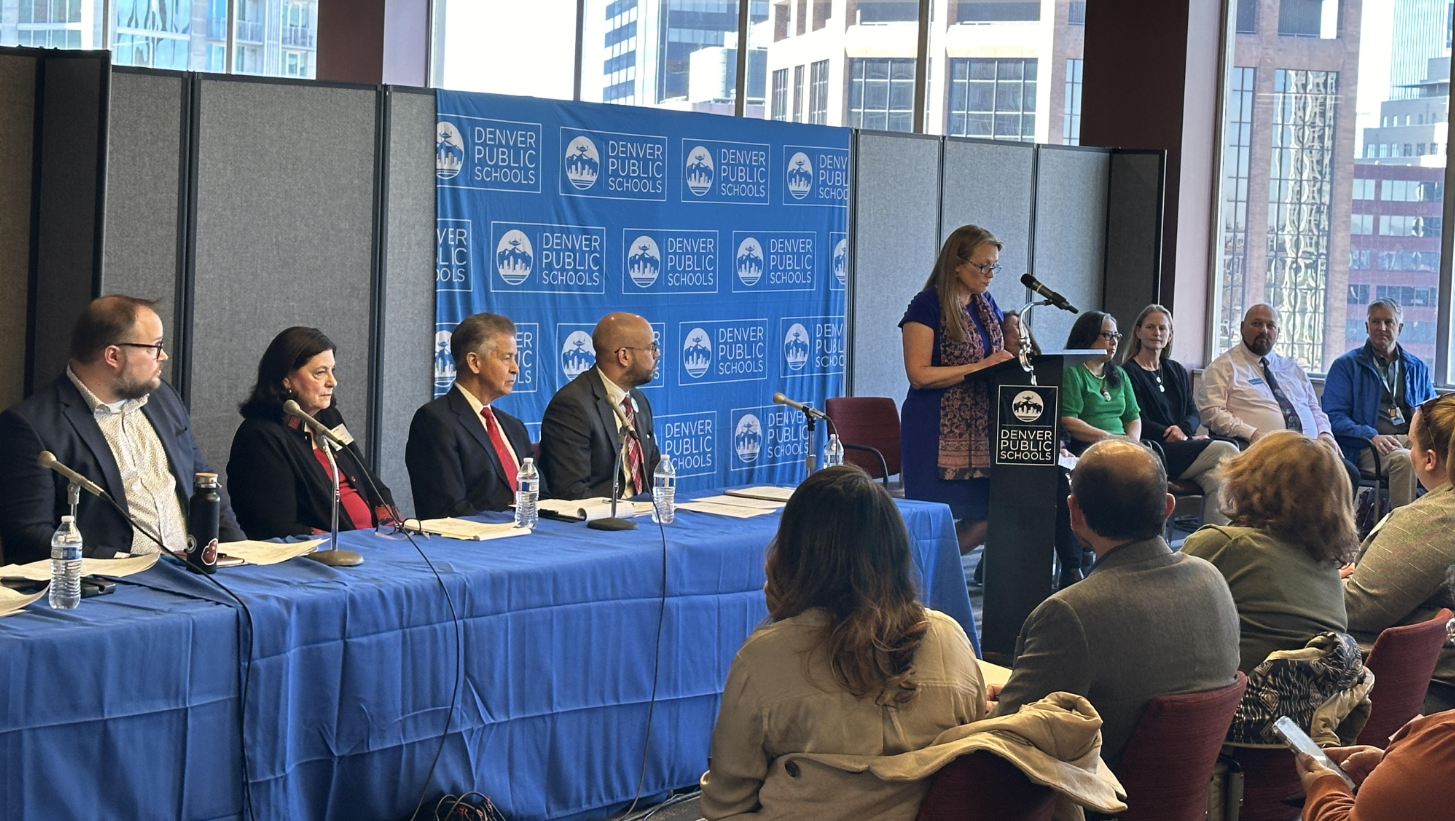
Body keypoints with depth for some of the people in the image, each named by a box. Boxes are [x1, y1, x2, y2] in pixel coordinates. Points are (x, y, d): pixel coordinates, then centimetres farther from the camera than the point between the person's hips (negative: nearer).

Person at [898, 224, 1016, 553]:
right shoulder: (928, 306, -9)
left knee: (985, 516, 5)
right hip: (936, 432, -7)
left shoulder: (985, 304, 14)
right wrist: (979, 367, -20)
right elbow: (919, 374, -16)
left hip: (980, 427, 7)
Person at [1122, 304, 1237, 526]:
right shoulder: (1129, 373, 0)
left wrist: (1183, 429, -8)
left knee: (1218, 479, -29)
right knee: (1227, 451, -24)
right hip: (1155, 453, -6)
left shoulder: (1177, 371, 23)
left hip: (1183, 447, 6)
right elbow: (1140, 424, -8)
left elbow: (1193, 413, 16)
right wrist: (1179, 437, -14)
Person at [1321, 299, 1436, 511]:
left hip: (1414, 440, 4)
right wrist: (1371, 436, -16)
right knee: (1403, 459, -37)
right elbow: (1333, 417, 1)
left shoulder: (1417, 368, 24)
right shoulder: (1346, 366, 11)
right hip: (1370, 446, -3)